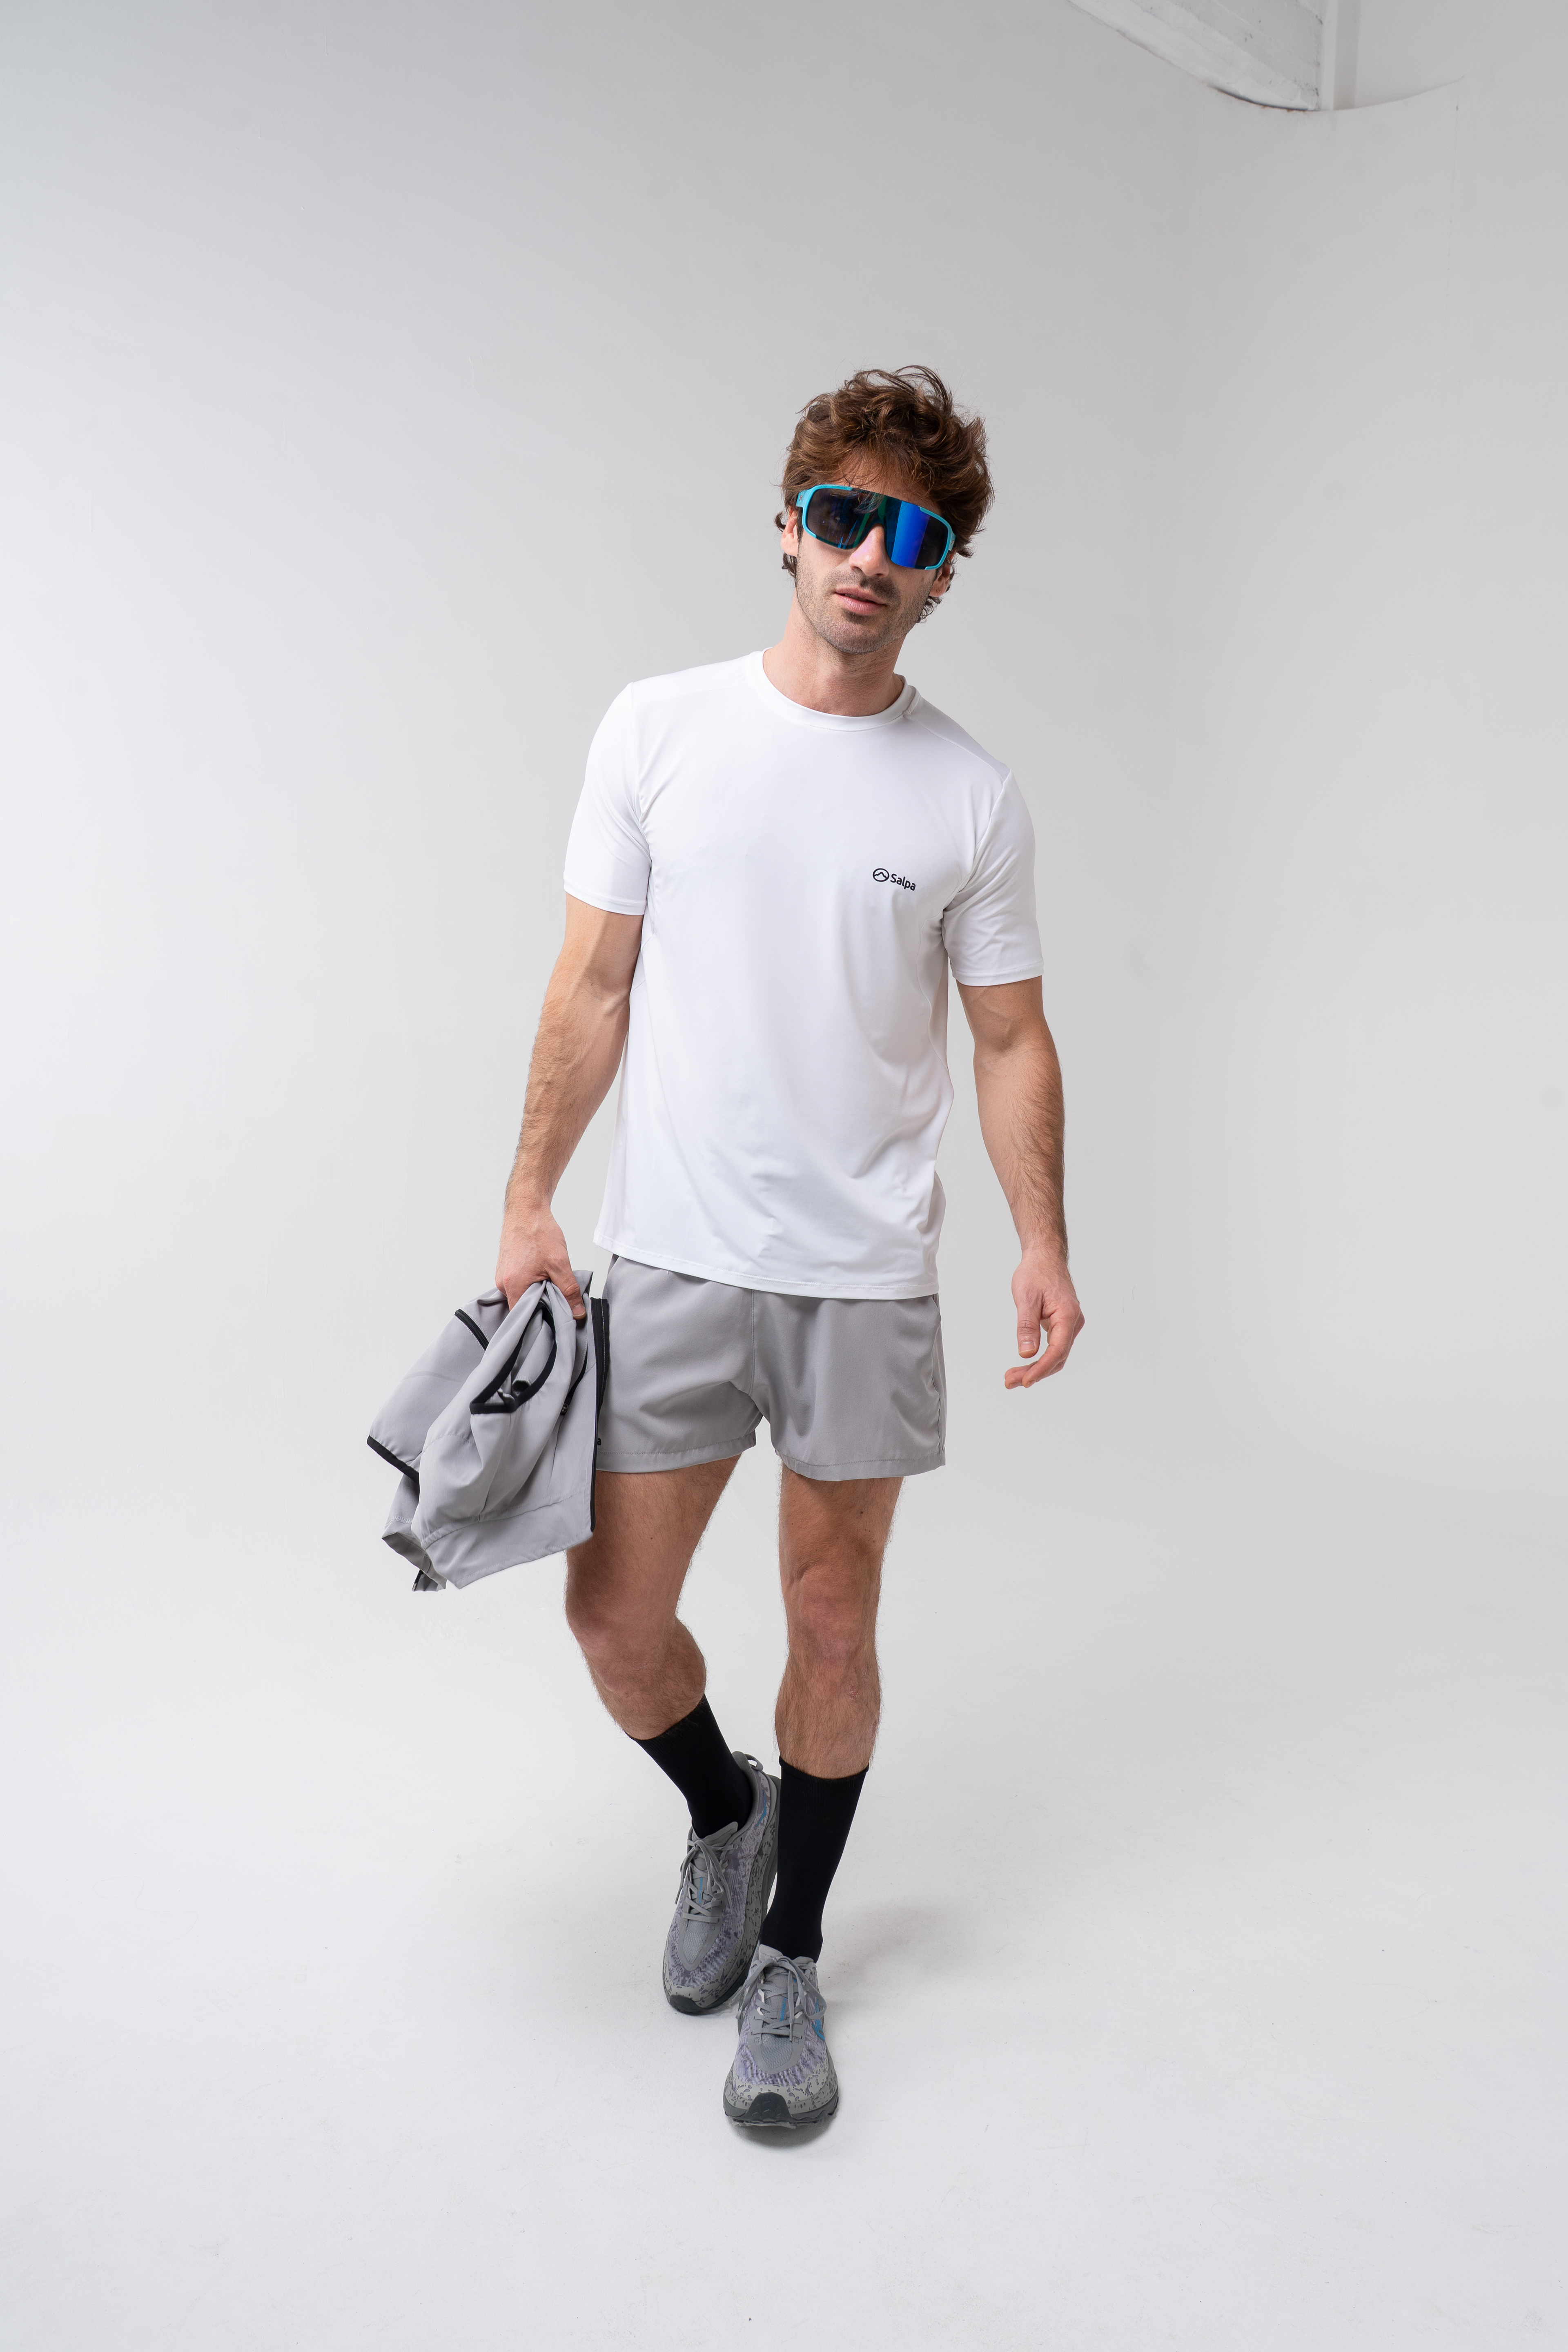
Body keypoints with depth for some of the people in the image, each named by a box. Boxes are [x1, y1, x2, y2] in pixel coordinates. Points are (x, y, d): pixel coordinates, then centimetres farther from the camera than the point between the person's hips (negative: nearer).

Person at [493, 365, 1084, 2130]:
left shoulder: (971, 796, 1)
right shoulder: (659, 728, 1)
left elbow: (1011, 1041, 4)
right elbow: (595, 986, 4)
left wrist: (1044, 1244, -7)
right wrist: (530, 1200, 0)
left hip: (867, 1276, 0)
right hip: (673, 1256, 1)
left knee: (831, 1620, 8)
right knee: (615, 1614, 3)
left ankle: (790, 1960, 30)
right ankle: (725, 1810, 37)